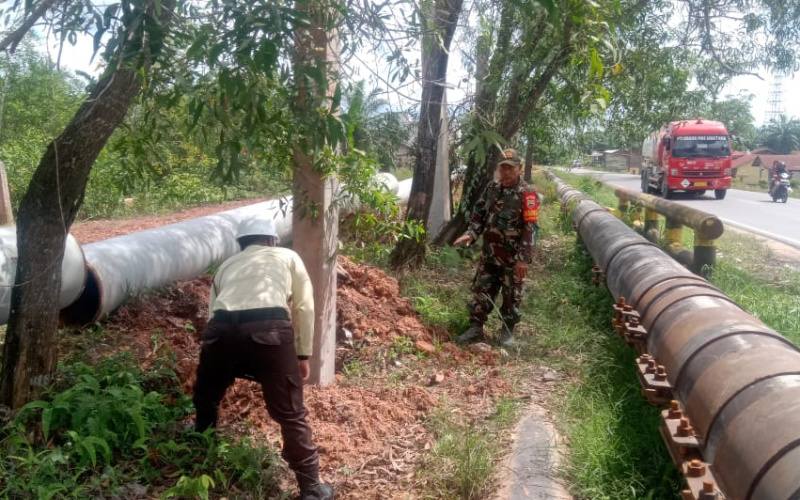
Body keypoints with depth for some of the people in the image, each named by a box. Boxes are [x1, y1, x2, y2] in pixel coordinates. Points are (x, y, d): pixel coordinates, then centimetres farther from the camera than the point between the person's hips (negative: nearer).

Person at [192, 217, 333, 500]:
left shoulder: (227, 265, 33)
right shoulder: (287, 257, 26)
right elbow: (305, 308, 18)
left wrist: (231, 366, 44)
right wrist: (303, 354, 25)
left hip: (221, 330, 3)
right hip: (268, 330, -3)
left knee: (206, 401, 29)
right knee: (291, 415, 9)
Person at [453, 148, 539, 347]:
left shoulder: (527, 194, -14)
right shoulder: (491, 188, 5)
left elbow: (530, 228, -17)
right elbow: (479, 213, 13)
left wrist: (524, 258, -20)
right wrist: (471, 233, -6)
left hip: (513, 258, -5)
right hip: (489, 254, 5)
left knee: (511, 295, 8)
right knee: (480, 290, 10)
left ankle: (508, 331, 24)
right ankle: (476, 327, 23)